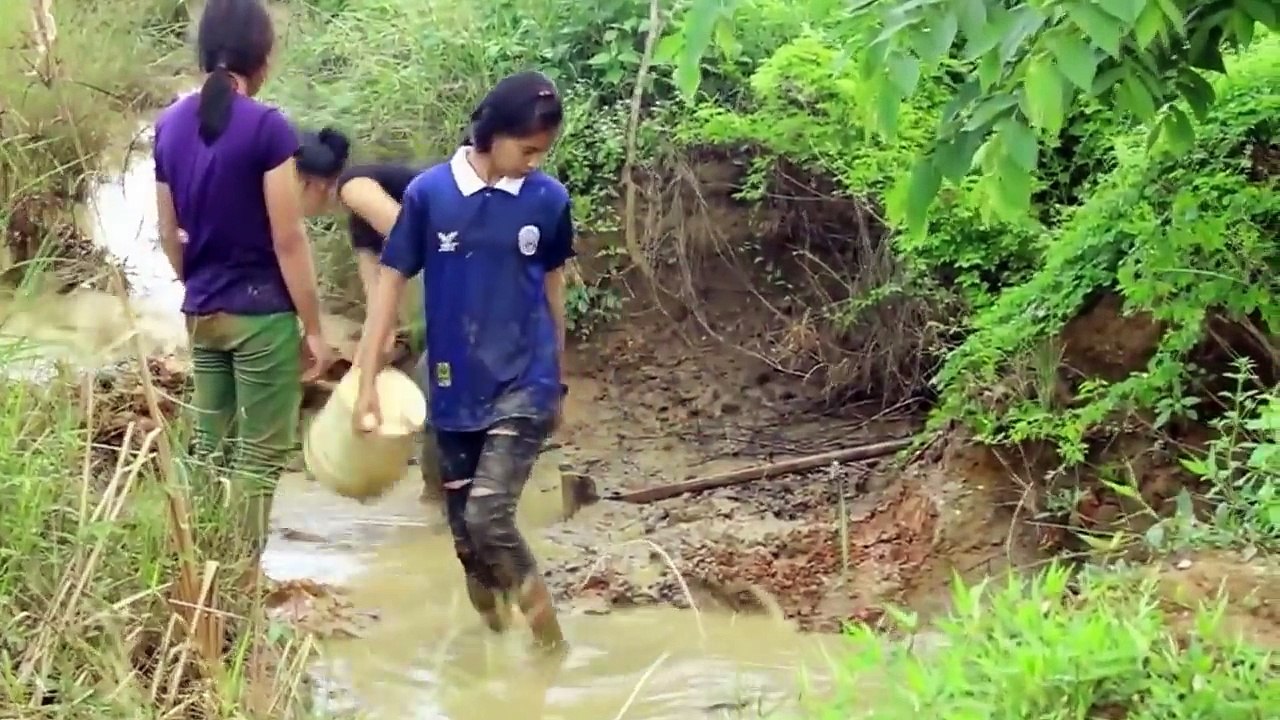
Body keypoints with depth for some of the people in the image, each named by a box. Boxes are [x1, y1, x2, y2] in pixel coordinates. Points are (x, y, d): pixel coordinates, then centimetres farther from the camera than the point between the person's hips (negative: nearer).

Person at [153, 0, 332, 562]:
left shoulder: (170, 126, 5)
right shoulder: (267, 127, -15)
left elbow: (168, 235, 12)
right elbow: (288, 241, -14)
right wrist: (314, 327, -7)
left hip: (201, 314, 6)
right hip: (261, 312, -6)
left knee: (209, 449, 14)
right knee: (260, 456, 2)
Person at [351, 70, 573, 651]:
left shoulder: (549, 200, -4)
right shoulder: (429, 193, -7)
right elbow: (391, 282, -2)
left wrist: (557, 380, 17)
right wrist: (367, 381, -5)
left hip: (523, 386, -2)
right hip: (455, 393, 2)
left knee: (488, 517, -16)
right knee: (465, 533, 8)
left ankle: (548, 641, -1)